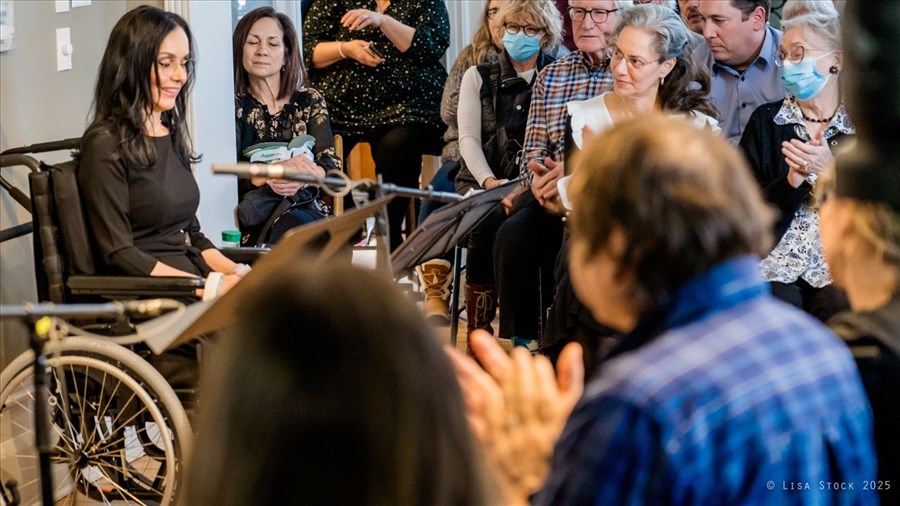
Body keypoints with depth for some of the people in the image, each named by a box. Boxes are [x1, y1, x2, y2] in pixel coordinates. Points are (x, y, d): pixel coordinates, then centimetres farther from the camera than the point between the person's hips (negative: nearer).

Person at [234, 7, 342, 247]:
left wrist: (305, 175, -22)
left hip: (302, 209, 2)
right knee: (291, 230, -36)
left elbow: (332, 167, 2)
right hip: (251, 217, -2)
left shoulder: (310, 101, 12)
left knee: (296, 226, -35)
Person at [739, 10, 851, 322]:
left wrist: (830, 170, -13)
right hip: (778, 260, 0)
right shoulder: (766, 120, 11)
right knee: (779, 305, -30)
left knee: (841, 307, -30)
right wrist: (791, 181, -13)